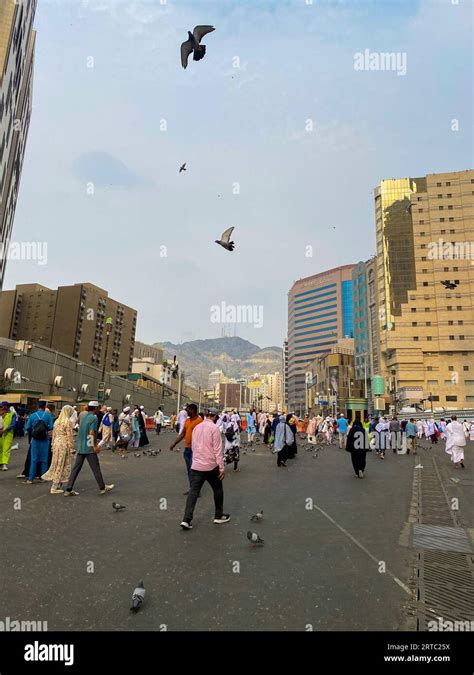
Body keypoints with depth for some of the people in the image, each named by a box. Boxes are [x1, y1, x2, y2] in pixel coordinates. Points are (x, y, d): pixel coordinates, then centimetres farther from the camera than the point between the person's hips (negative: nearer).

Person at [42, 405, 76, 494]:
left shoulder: (57, 421, 10)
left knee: (57, 464, 14)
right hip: (64, 445, -7)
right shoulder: (68, 422, -12)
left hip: (56, 443, 7)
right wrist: (72, 448, -7)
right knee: (62, 465, 1)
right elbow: (70, 437, -12)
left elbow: (54, 435, 14)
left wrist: (53, 445, 22)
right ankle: (55, 487, 4)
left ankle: (57, 485, 19)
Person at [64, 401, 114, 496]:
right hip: (89, 448, -8)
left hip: (80, 447, 8)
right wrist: (95, 446, -13)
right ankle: (102, 488, 14)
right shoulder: (94, 418, -12)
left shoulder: (84, 417, 13)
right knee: (96, 468, 3)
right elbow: (91, 433, -20)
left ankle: (68, 490, 8)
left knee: (76, 468, 8)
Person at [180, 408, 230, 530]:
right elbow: (217, 449, -14)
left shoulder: (196, 427, 8)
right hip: (211, 466, -5)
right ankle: (219, 516, 25)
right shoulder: (214, 428, -11)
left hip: (196, 465, 5)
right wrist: (222, 467, -10)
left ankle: (186, 520, -4)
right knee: (218, 490, 14)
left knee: (193, 491, 4)